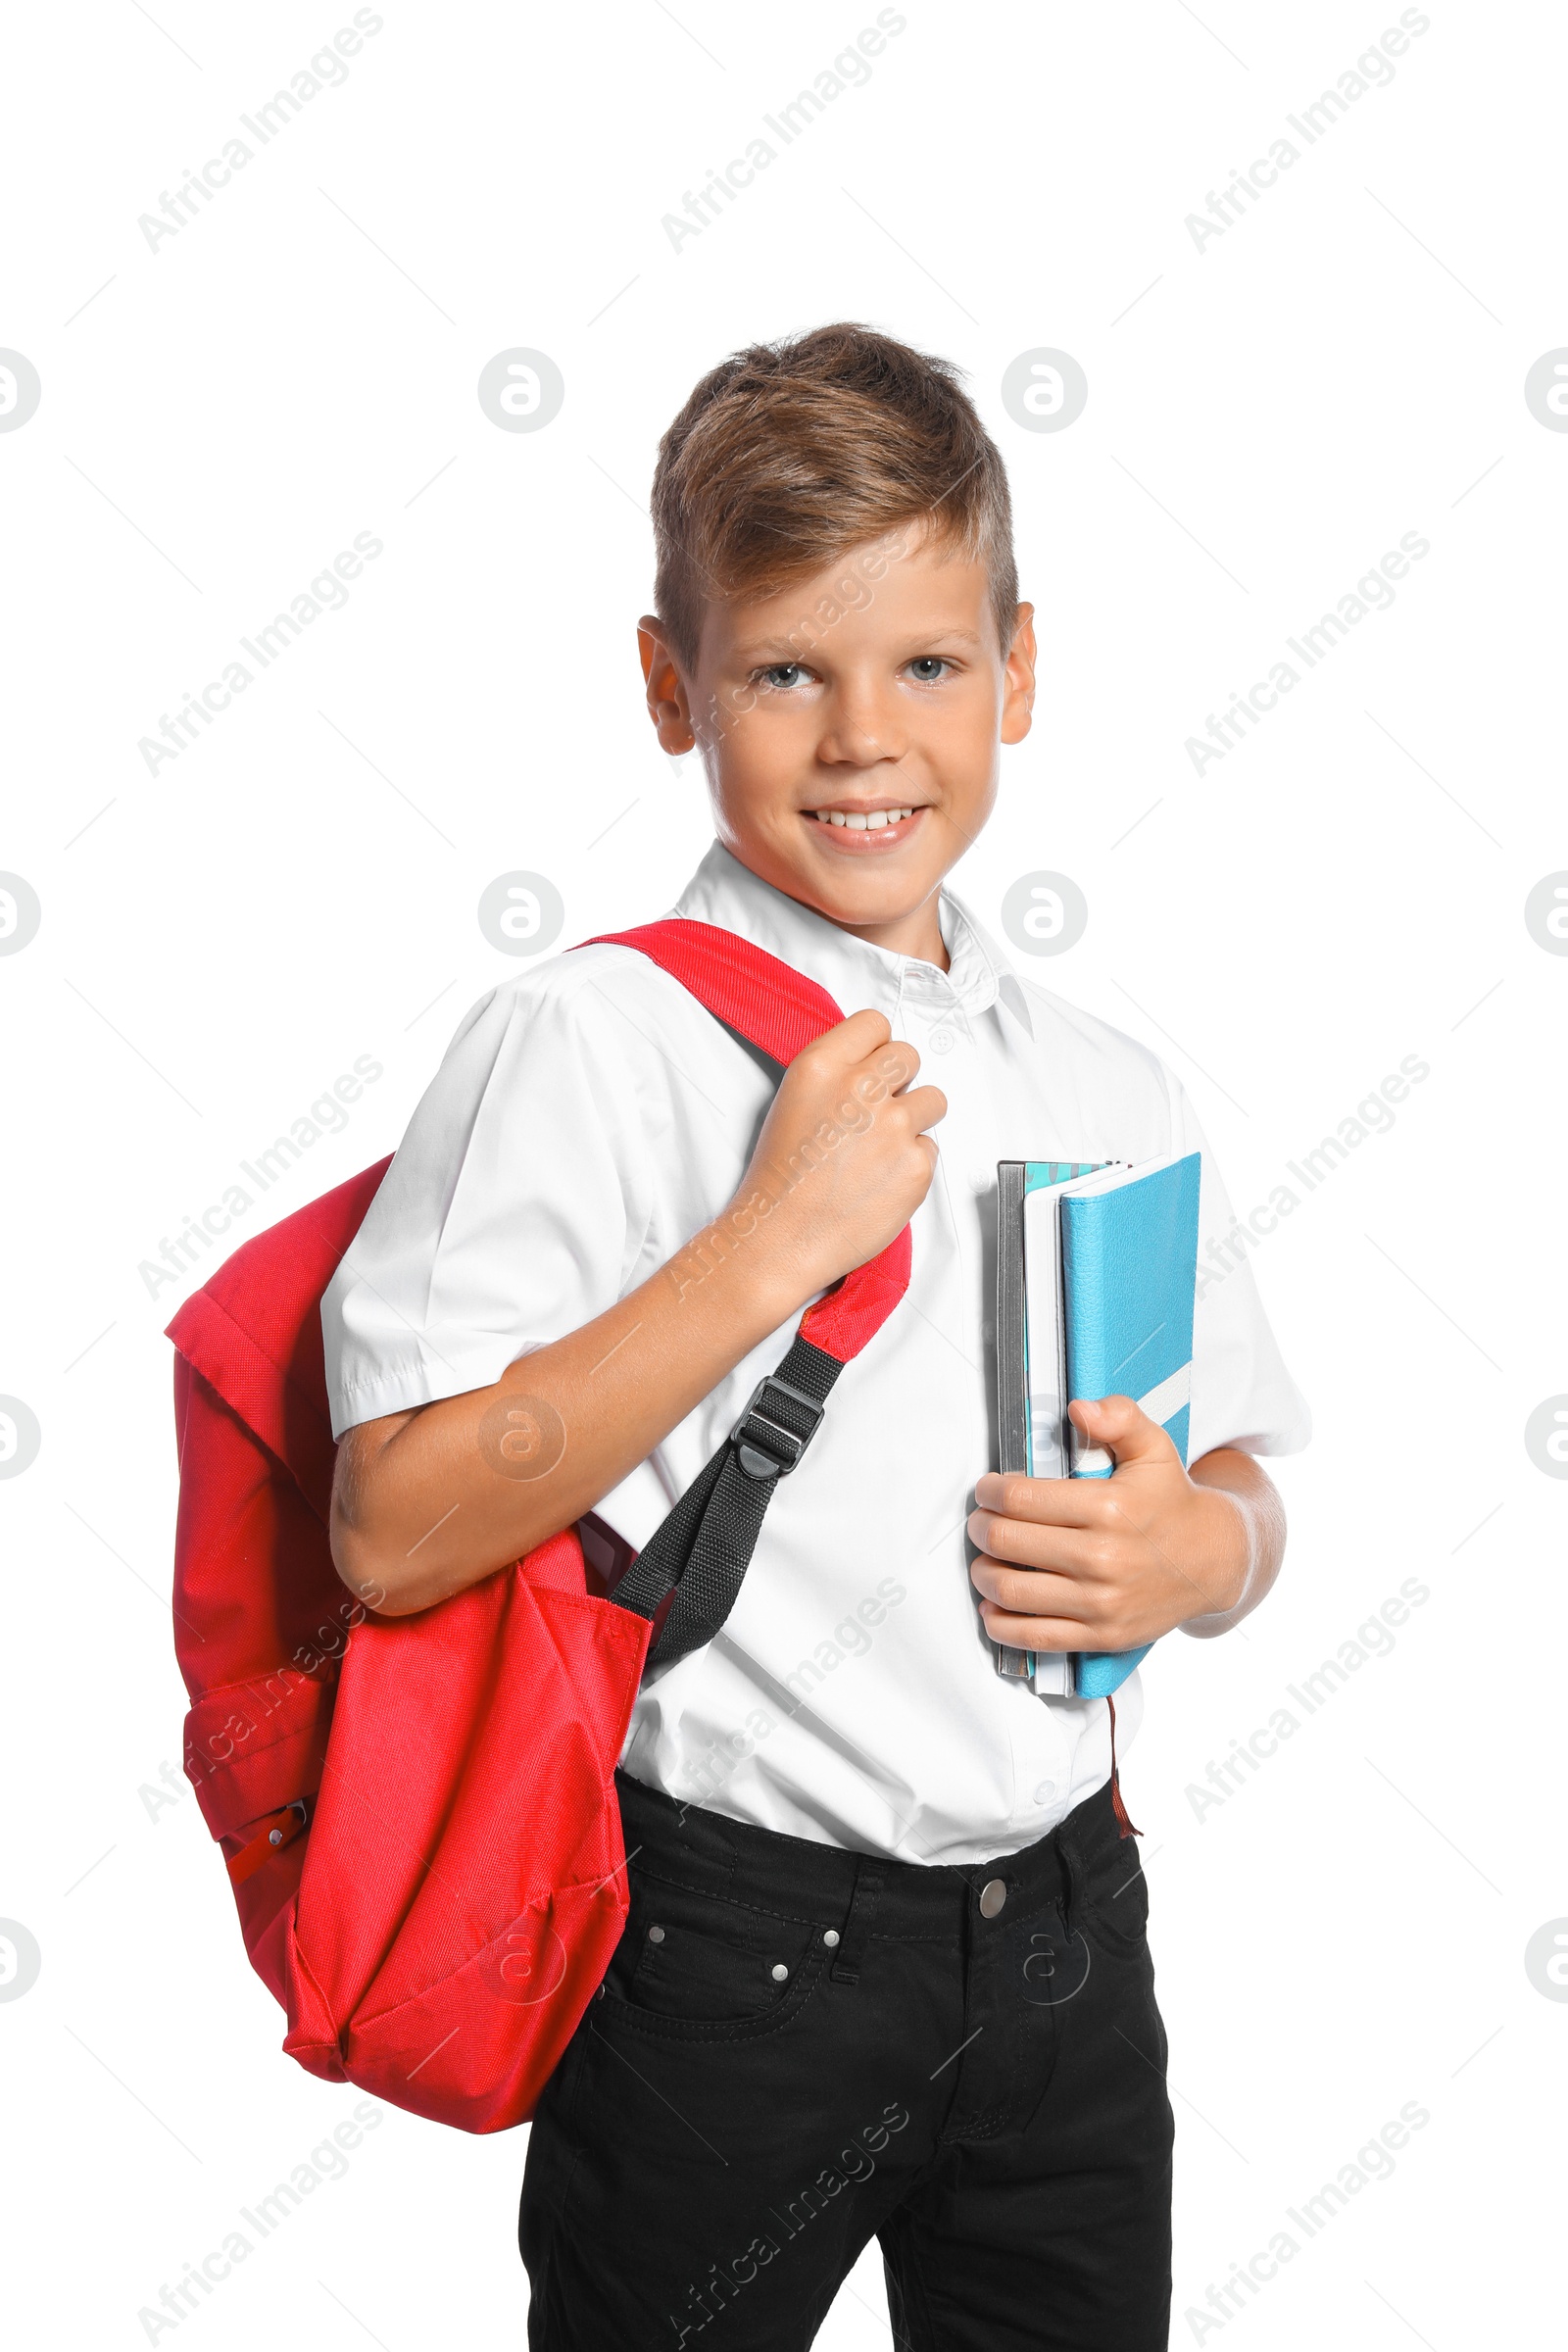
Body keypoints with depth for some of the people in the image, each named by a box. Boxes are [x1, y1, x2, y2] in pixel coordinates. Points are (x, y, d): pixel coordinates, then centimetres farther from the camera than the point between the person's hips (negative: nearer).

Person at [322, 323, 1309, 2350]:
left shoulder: (1110, 1092, 4)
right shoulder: (588, 1044, -14)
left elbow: (1244, 1486, 14)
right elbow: (397, 1533, -21)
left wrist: (1194, 1550, -9)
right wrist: (771, 1239, -25)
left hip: (1066, 1932, 5)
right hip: (736, 1948, -5)